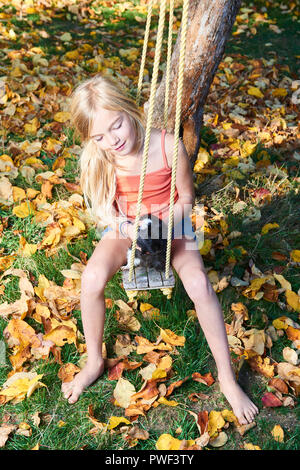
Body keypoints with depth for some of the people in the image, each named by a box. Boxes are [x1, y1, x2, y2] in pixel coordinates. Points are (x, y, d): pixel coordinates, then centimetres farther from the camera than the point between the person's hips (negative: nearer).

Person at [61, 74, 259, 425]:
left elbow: (186, 197, -7)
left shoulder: (168, 146, -21)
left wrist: (164, 225, -23)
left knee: (198, 283, -28)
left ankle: (227, 378, -9)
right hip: (125, 227, 2)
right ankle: (94, 362, -2)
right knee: (92, 277, -28)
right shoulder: (97, 158, -16)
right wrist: (121, 226, -26)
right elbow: (103, 210, -6)